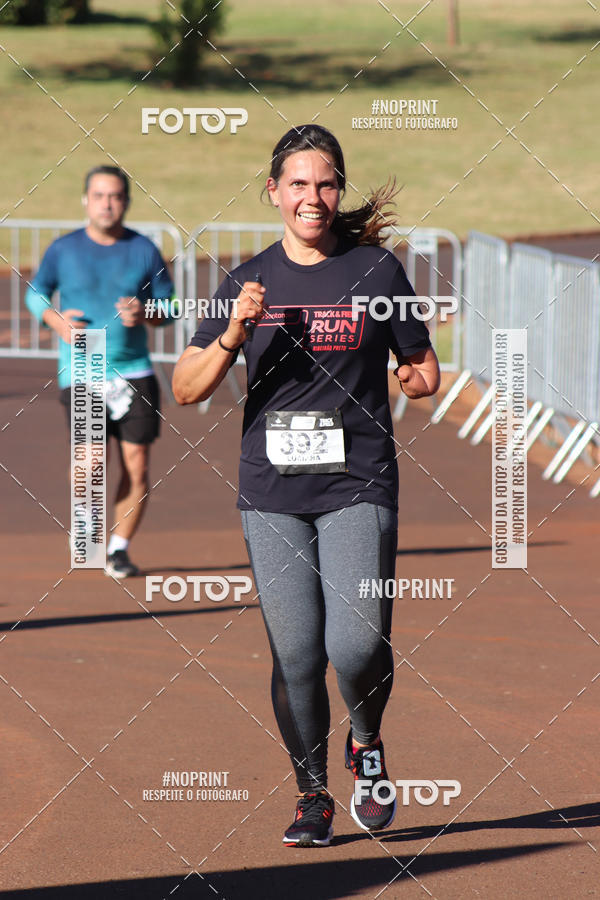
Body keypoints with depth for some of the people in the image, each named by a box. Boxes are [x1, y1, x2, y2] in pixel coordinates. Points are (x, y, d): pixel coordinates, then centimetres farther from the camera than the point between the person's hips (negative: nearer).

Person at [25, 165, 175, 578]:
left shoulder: (144, 250, 4)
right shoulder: (64, 249, 2)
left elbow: (170, 306, 10)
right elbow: (36, 293, 15)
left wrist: (144, 314, -12)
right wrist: (57, 321, -5)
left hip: (135, 371, 2)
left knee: (136, 466, -4)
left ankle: (119, 547, 15)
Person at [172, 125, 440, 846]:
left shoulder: (377, 271, 4)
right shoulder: (249, 281, 8)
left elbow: (424, 374, 13)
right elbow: (186, 389, 4)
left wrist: (410, 381, -10)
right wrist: (233, 335, -12)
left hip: (358, 487, -2)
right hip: (271, 492, 2)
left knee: (355, 645, -14)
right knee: (296, 656, -2)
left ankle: (366, 745, 17)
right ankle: (312, 794, 16)